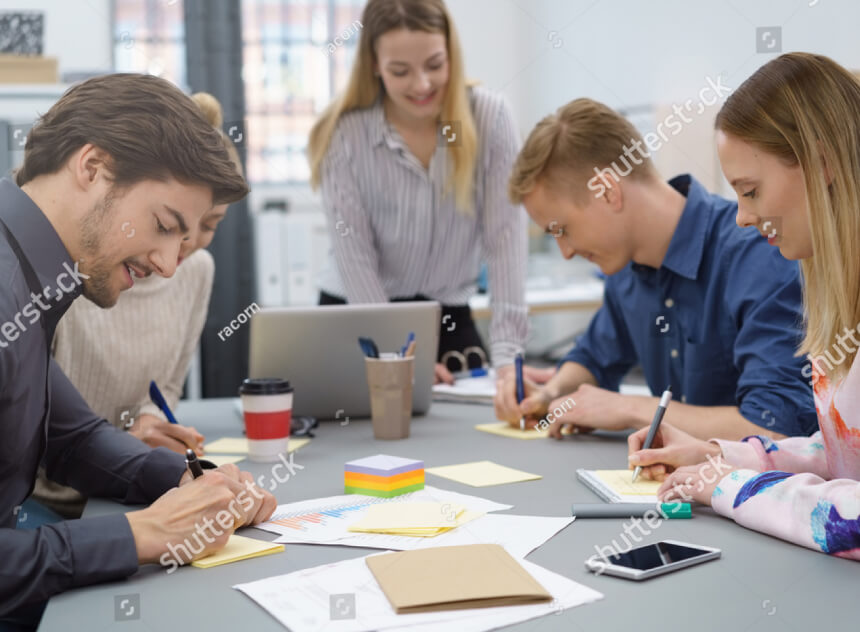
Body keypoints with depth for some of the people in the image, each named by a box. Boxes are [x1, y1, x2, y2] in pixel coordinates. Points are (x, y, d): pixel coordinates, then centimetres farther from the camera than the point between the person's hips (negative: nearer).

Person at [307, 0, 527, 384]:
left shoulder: (489, 118, -11)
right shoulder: (343, 134, -13)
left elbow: (505, 237, -16)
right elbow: (354, 257, -13)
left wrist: (507, 355, -25)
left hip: (450, 319, 1)